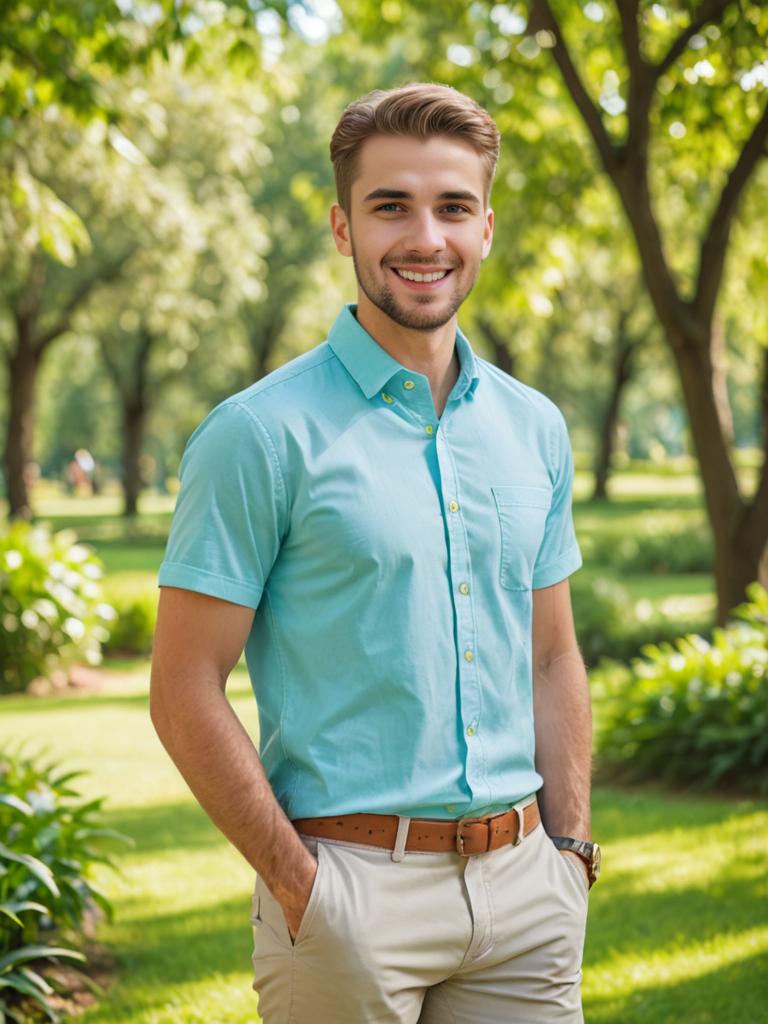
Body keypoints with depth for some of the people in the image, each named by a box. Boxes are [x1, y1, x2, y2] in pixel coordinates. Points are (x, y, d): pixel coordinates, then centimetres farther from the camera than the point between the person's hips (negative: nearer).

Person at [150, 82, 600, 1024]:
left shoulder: (535, 427, 8)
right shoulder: (260, 435, -9)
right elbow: (185, 695, -9)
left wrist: (571, 847, 7)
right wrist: (299, 884, -12)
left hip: (525, 884, 5)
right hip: (351, 883, -5)